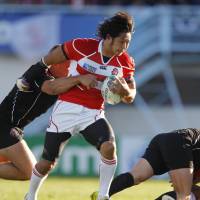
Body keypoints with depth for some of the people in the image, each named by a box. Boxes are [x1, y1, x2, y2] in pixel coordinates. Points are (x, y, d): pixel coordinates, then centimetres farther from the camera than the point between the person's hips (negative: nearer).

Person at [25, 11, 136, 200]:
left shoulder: (125, 62, -4)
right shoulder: (82, 46, -15)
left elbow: (130, 98, 0)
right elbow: (47, 60, 0)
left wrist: (125, 91, -24)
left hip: (94, 114, 2)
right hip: (66, 109, -2)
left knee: (109, 146, -28)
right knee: (47, 162, 5)